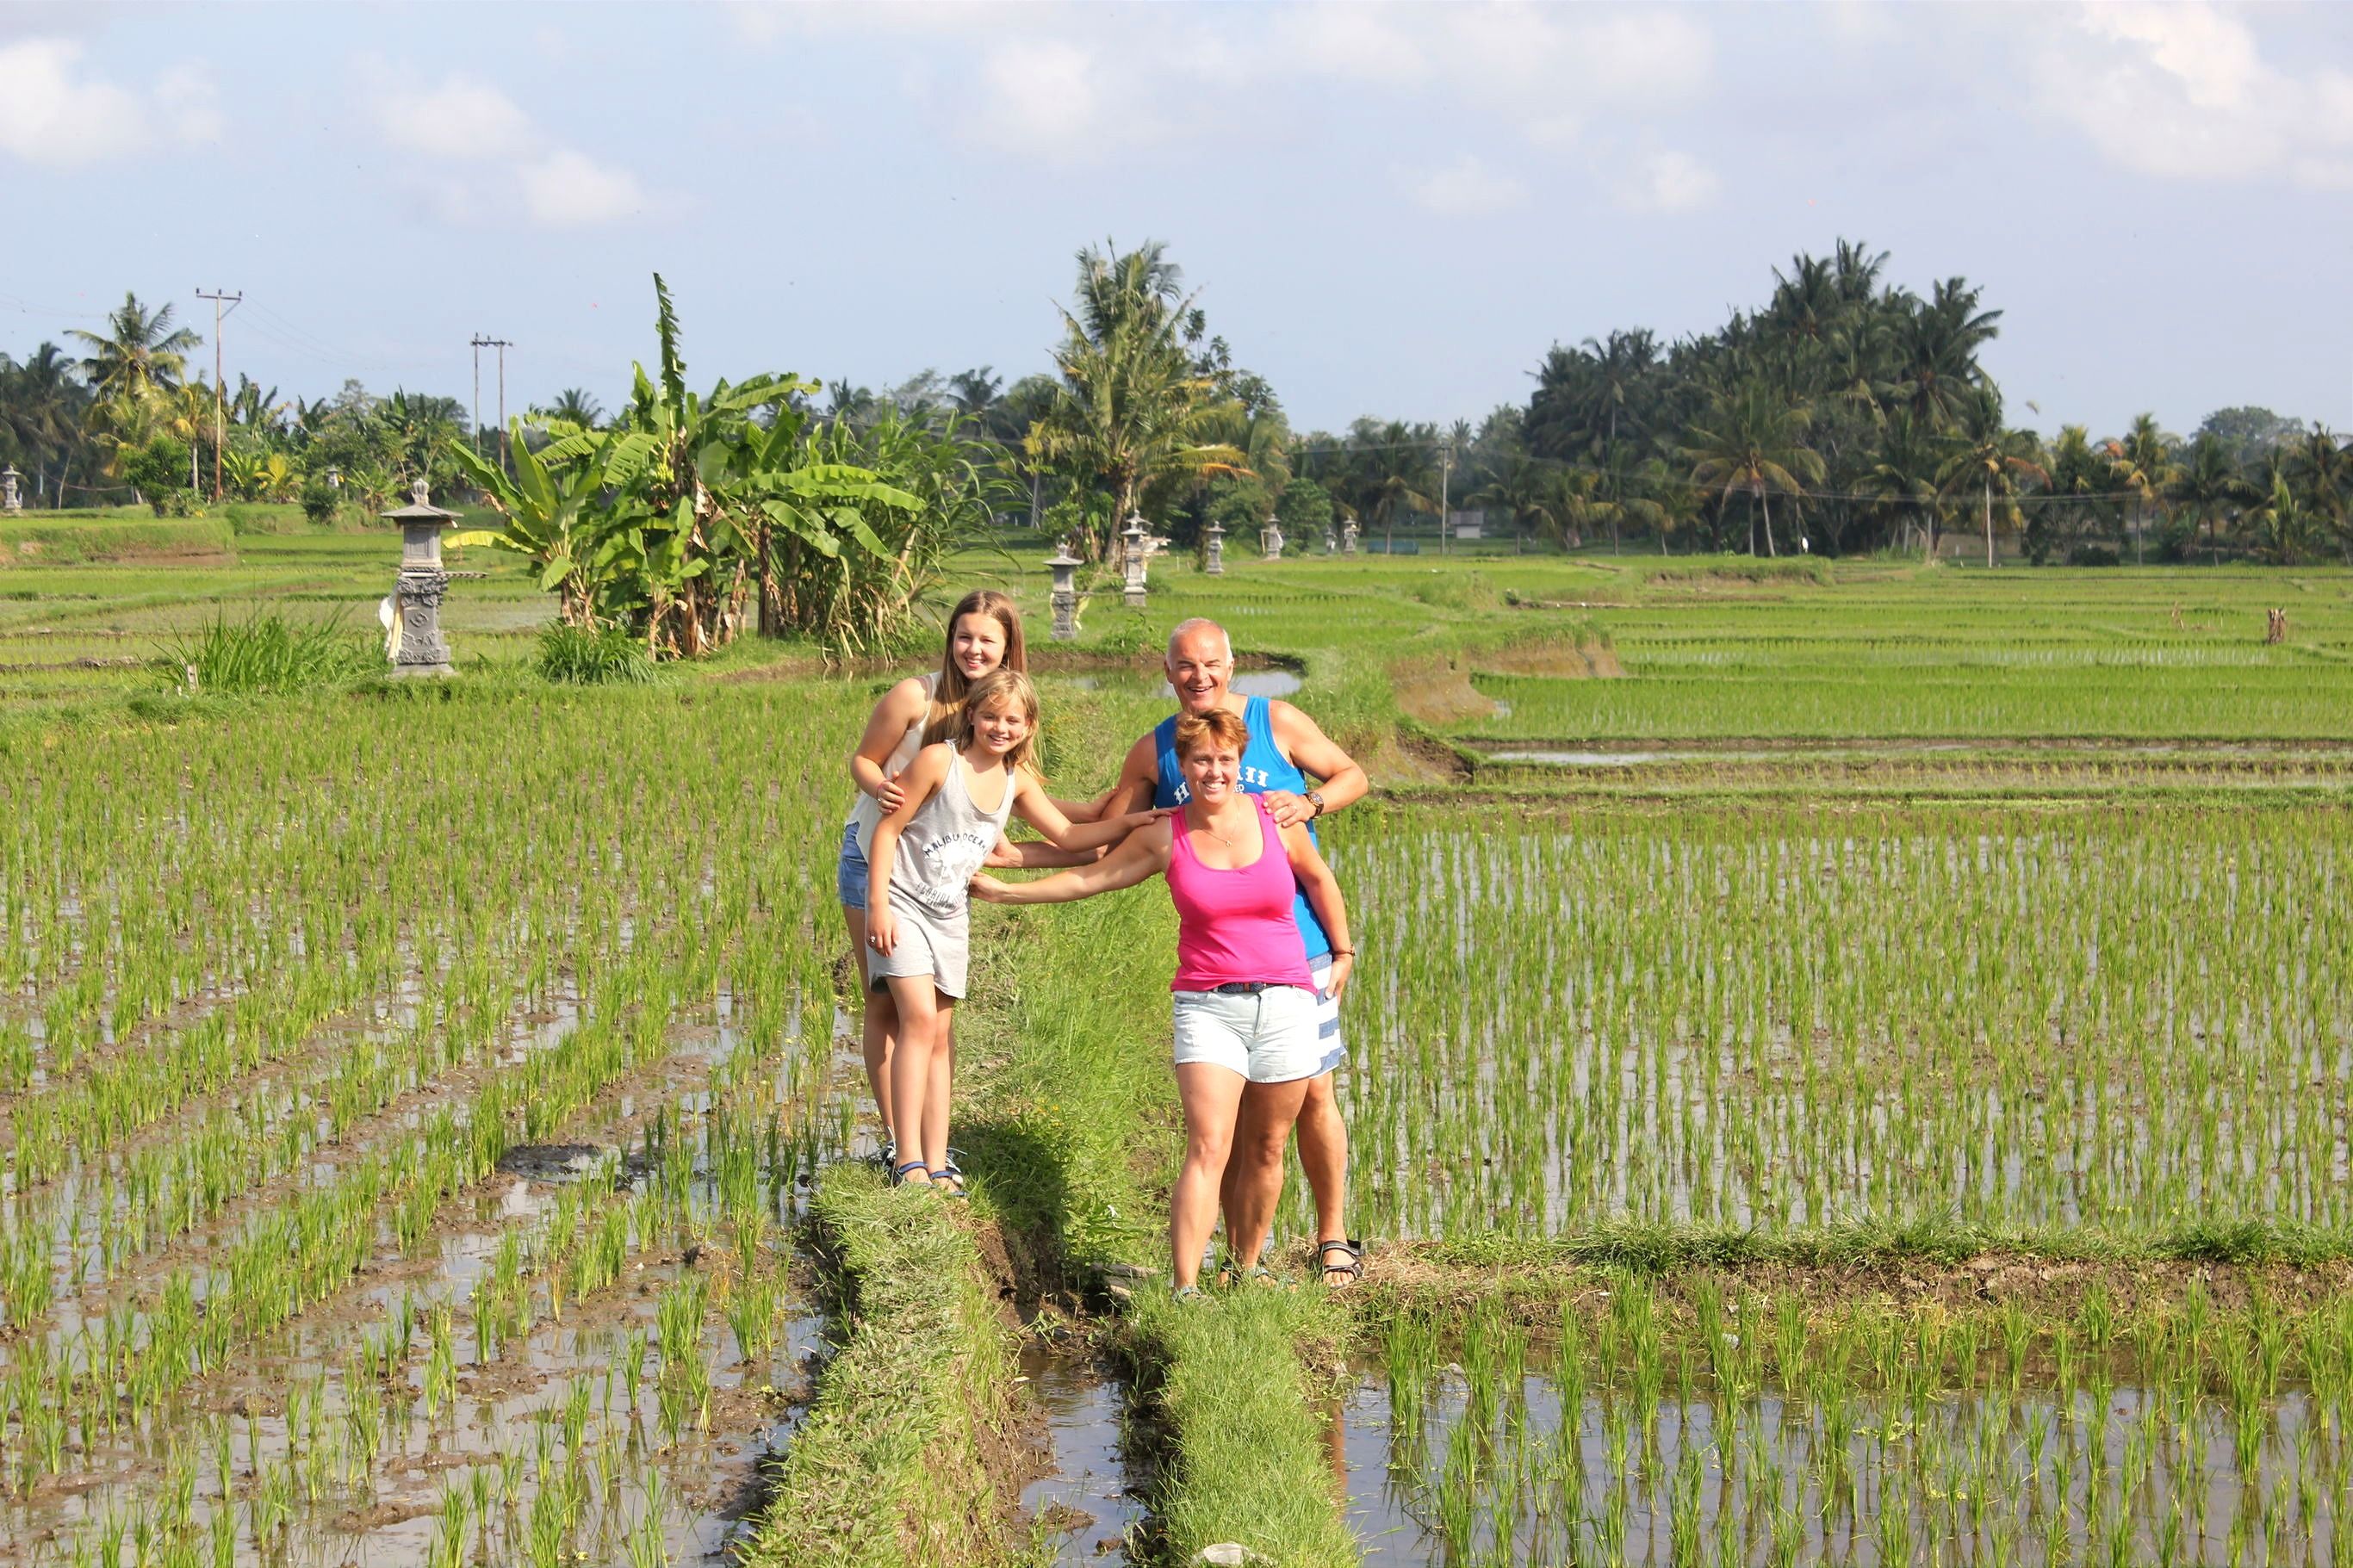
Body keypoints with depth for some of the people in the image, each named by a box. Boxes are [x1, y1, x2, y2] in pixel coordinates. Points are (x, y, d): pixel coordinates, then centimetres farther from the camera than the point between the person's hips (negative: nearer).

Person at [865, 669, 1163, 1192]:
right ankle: (908, 1161, -17)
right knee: (920, 1018, -17)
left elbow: (1068, 836, 12)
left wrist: (1127, 823, 0)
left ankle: (937, 1165, 7)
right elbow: (887, 830, -12)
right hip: (903, 904, -6)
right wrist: (879, 906, -17)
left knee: (941, 1035, 6)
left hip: (951, 915, 6)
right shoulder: (939, 760, -15)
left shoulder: (1017, 781, 3)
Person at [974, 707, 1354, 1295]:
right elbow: (1089, 877, 12)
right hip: (1207, 1006, -1)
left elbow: (1318, 878, 18)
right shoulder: (1165, 837, 1)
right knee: (1208, 1148, -13)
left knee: (1267, 1149, 6)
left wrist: (1343, 952, 24)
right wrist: (1004, 891, 13)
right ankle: (1184, 1288, -20)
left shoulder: (1275, 819, 1)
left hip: (1285, 1005, 1)